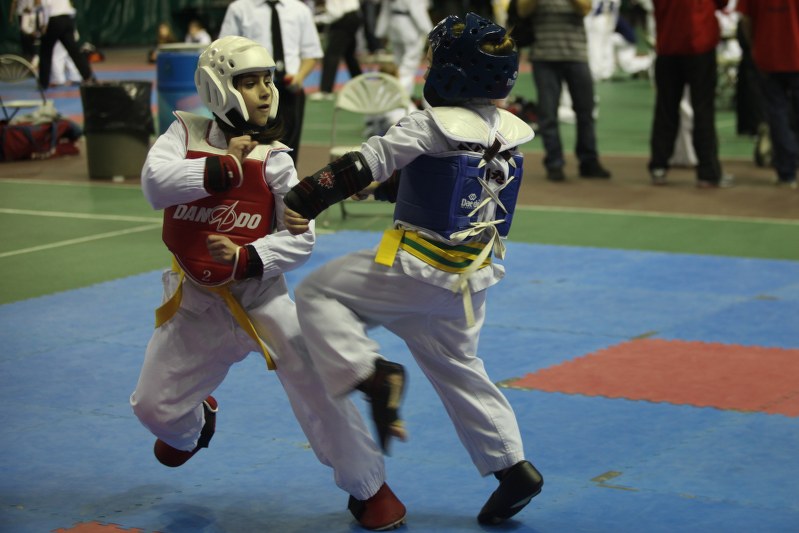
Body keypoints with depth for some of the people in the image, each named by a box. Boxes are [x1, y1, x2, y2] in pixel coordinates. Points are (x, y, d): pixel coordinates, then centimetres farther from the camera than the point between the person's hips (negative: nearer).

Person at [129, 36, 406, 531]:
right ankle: (195, 424, 47)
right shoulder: (187, 133, -3)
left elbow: (300, 239, -9)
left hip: (260, 292, -2)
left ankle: (368, 487, 0)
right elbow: (155, 183, -22)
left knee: (315, 381, -17)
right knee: (154, 405, 7)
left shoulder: (273, 159, -7)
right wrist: (224, 167, -23)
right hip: (196, 299, 2)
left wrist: (246, 258, -25)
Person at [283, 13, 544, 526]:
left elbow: (363, 167, -20)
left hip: (417, 267, -7)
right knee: (459, 369, 20)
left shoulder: (434, 125, -18)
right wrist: (389, 186, 19)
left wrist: (304, 199, -16)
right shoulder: (507, 133, 4)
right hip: (470, 279, 7)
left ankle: (372, 373, -12)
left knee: (318, 294, 6)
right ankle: (514, 468, 18)